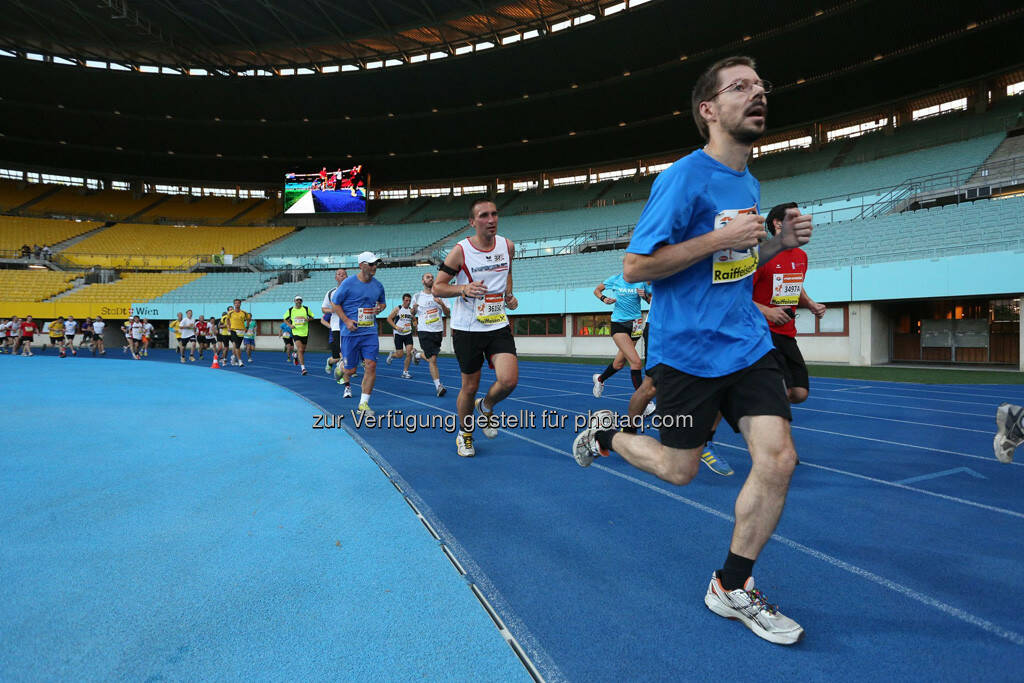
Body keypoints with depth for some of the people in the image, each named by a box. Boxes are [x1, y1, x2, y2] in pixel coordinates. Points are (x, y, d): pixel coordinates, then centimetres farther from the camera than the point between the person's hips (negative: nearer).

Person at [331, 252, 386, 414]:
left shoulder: (378, 285, 7)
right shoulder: (348, 283, -7)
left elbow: (382, 302, 25)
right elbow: (334, 303, 0)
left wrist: (380, 308, 1)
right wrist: (346, 320, -10)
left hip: (370, 332, 3)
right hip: (350, 332, -3)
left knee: (371, 365, -10)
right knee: (350, 369, 5)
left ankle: (363, 404, -1)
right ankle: (346, 384, 45)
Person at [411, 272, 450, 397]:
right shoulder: (417, 296, 6)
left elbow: (448, 314, 6)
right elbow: (412, 314, 16)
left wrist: (442, 304, -13)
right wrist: (414, 309, -7)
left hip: (438, 330, 3)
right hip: (424, 331, -3)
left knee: (431, 357, 15)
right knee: (432, 359, -12)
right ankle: (438, 386, -12)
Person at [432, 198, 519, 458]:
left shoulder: (507, 246, 2)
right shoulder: (460, 251, -11)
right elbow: (437, 287, -6)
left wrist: (509, 294, 6)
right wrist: (464, 289, -24)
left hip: (498, 325, 3)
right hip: (467, 328, -3)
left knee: (509, 380, -15)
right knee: (470, 387, 7)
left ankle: (486, 407, 19)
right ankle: (464, 434, 32)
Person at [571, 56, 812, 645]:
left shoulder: (749, 183, 12)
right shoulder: (684, 178, -13)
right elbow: (634, 266, -15)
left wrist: (780, 242, 5)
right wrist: (719, 239, -22)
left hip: (748, 343, 7)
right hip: (688, 349, -6)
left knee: (778, 460, -4)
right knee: (679, 469, 7)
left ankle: (733, 588, 15)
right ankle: (603, 435, 38)